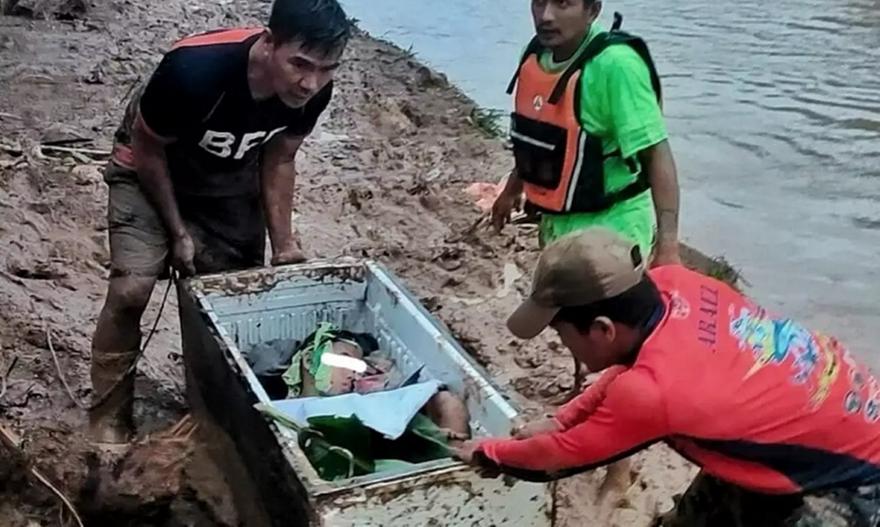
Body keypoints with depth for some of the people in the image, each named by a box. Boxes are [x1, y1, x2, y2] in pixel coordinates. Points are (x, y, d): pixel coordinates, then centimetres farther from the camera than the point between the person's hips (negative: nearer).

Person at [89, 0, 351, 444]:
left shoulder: (313, 91, -24)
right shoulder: (195, 69, -39)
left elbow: (278, 160, -5)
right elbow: (148, 150, -21)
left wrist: (282, 244, -6)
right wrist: (177, 232, -15)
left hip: (231, 179, 4)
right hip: (151, 168, -4)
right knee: (132, 288, -17)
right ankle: (108, 415, 3)